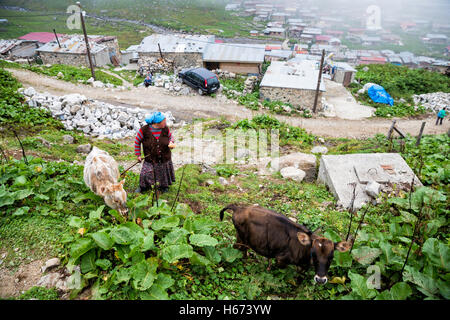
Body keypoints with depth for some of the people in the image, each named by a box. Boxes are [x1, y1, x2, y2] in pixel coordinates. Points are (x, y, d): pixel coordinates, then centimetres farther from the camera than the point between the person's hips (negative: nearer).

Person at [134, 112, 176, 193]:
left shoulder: (165, 129, -7)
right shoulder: (144, 130, -15)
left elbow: (170, 136, 12)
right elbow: (137, 141, -2)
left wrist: (171, 142, -11)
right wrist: (138, 155, -1)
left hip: (165, 159, 3)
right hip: (150, 160, -2)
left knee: (164, 174, 16)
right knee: (145, 175, -4)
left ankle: (164, 187, 47)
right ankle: (143, 187, 29)